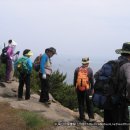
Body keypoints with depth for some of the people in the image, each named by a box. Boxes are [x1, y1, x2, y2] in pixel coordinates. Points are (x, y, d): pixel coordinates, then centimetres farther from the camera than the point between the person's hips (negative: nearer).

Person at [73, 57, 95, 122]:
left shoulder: (77, 69, 1)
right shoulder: (89, 70, -5)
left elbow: (75, 79, 5)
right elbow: (91, 80, -1)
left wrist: (75, 87, 15)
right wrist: (92, 89, 9)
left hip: (79, 89, 2)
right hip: (87, 89, -2)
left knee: (81, 104, 10)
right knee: (89, 104, 7)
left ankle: (82, 117, 14)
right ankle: (91, 117, 6)